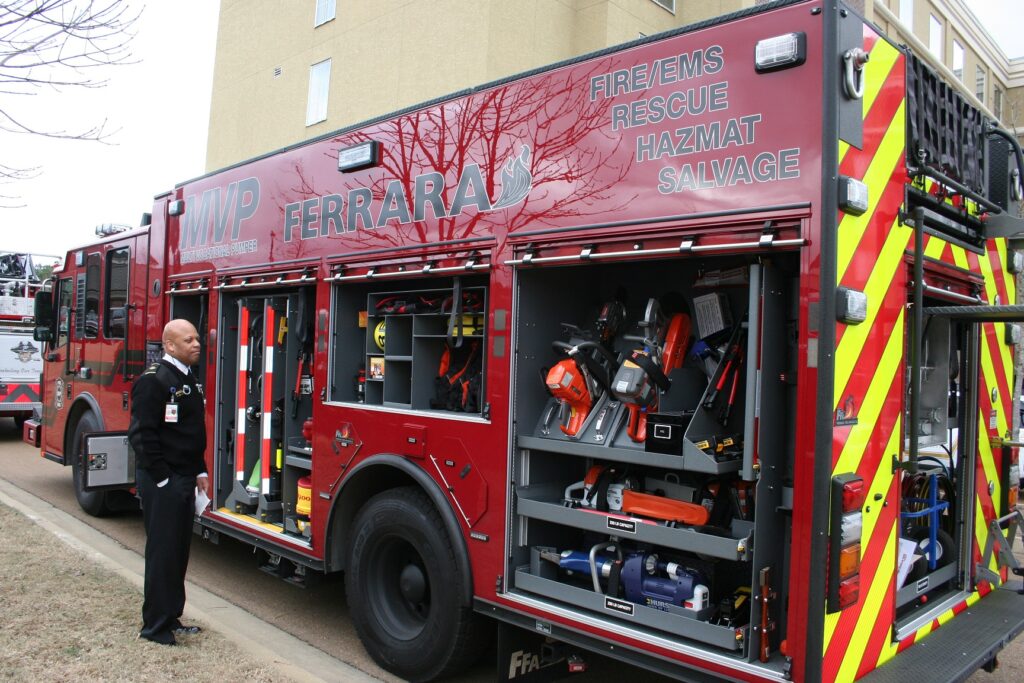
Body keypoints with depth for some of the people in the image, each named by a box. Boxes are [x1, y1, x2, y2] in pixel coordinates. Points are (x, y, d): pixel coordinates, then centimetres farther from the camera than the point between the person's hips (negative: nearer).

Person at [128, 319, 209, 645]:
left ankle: (172, 618, 26)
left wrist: (200, 472, 16)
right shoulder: (154, 380, -15)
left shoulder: (188, 379, 14)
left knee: (179, 551, 14)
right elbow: (142, 435, -19)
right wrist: (162, 479, -18)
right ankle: (155, 627, 10)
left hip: (184, 480, 9)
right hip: (161, 482, -9)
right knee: (162, 552, -1)